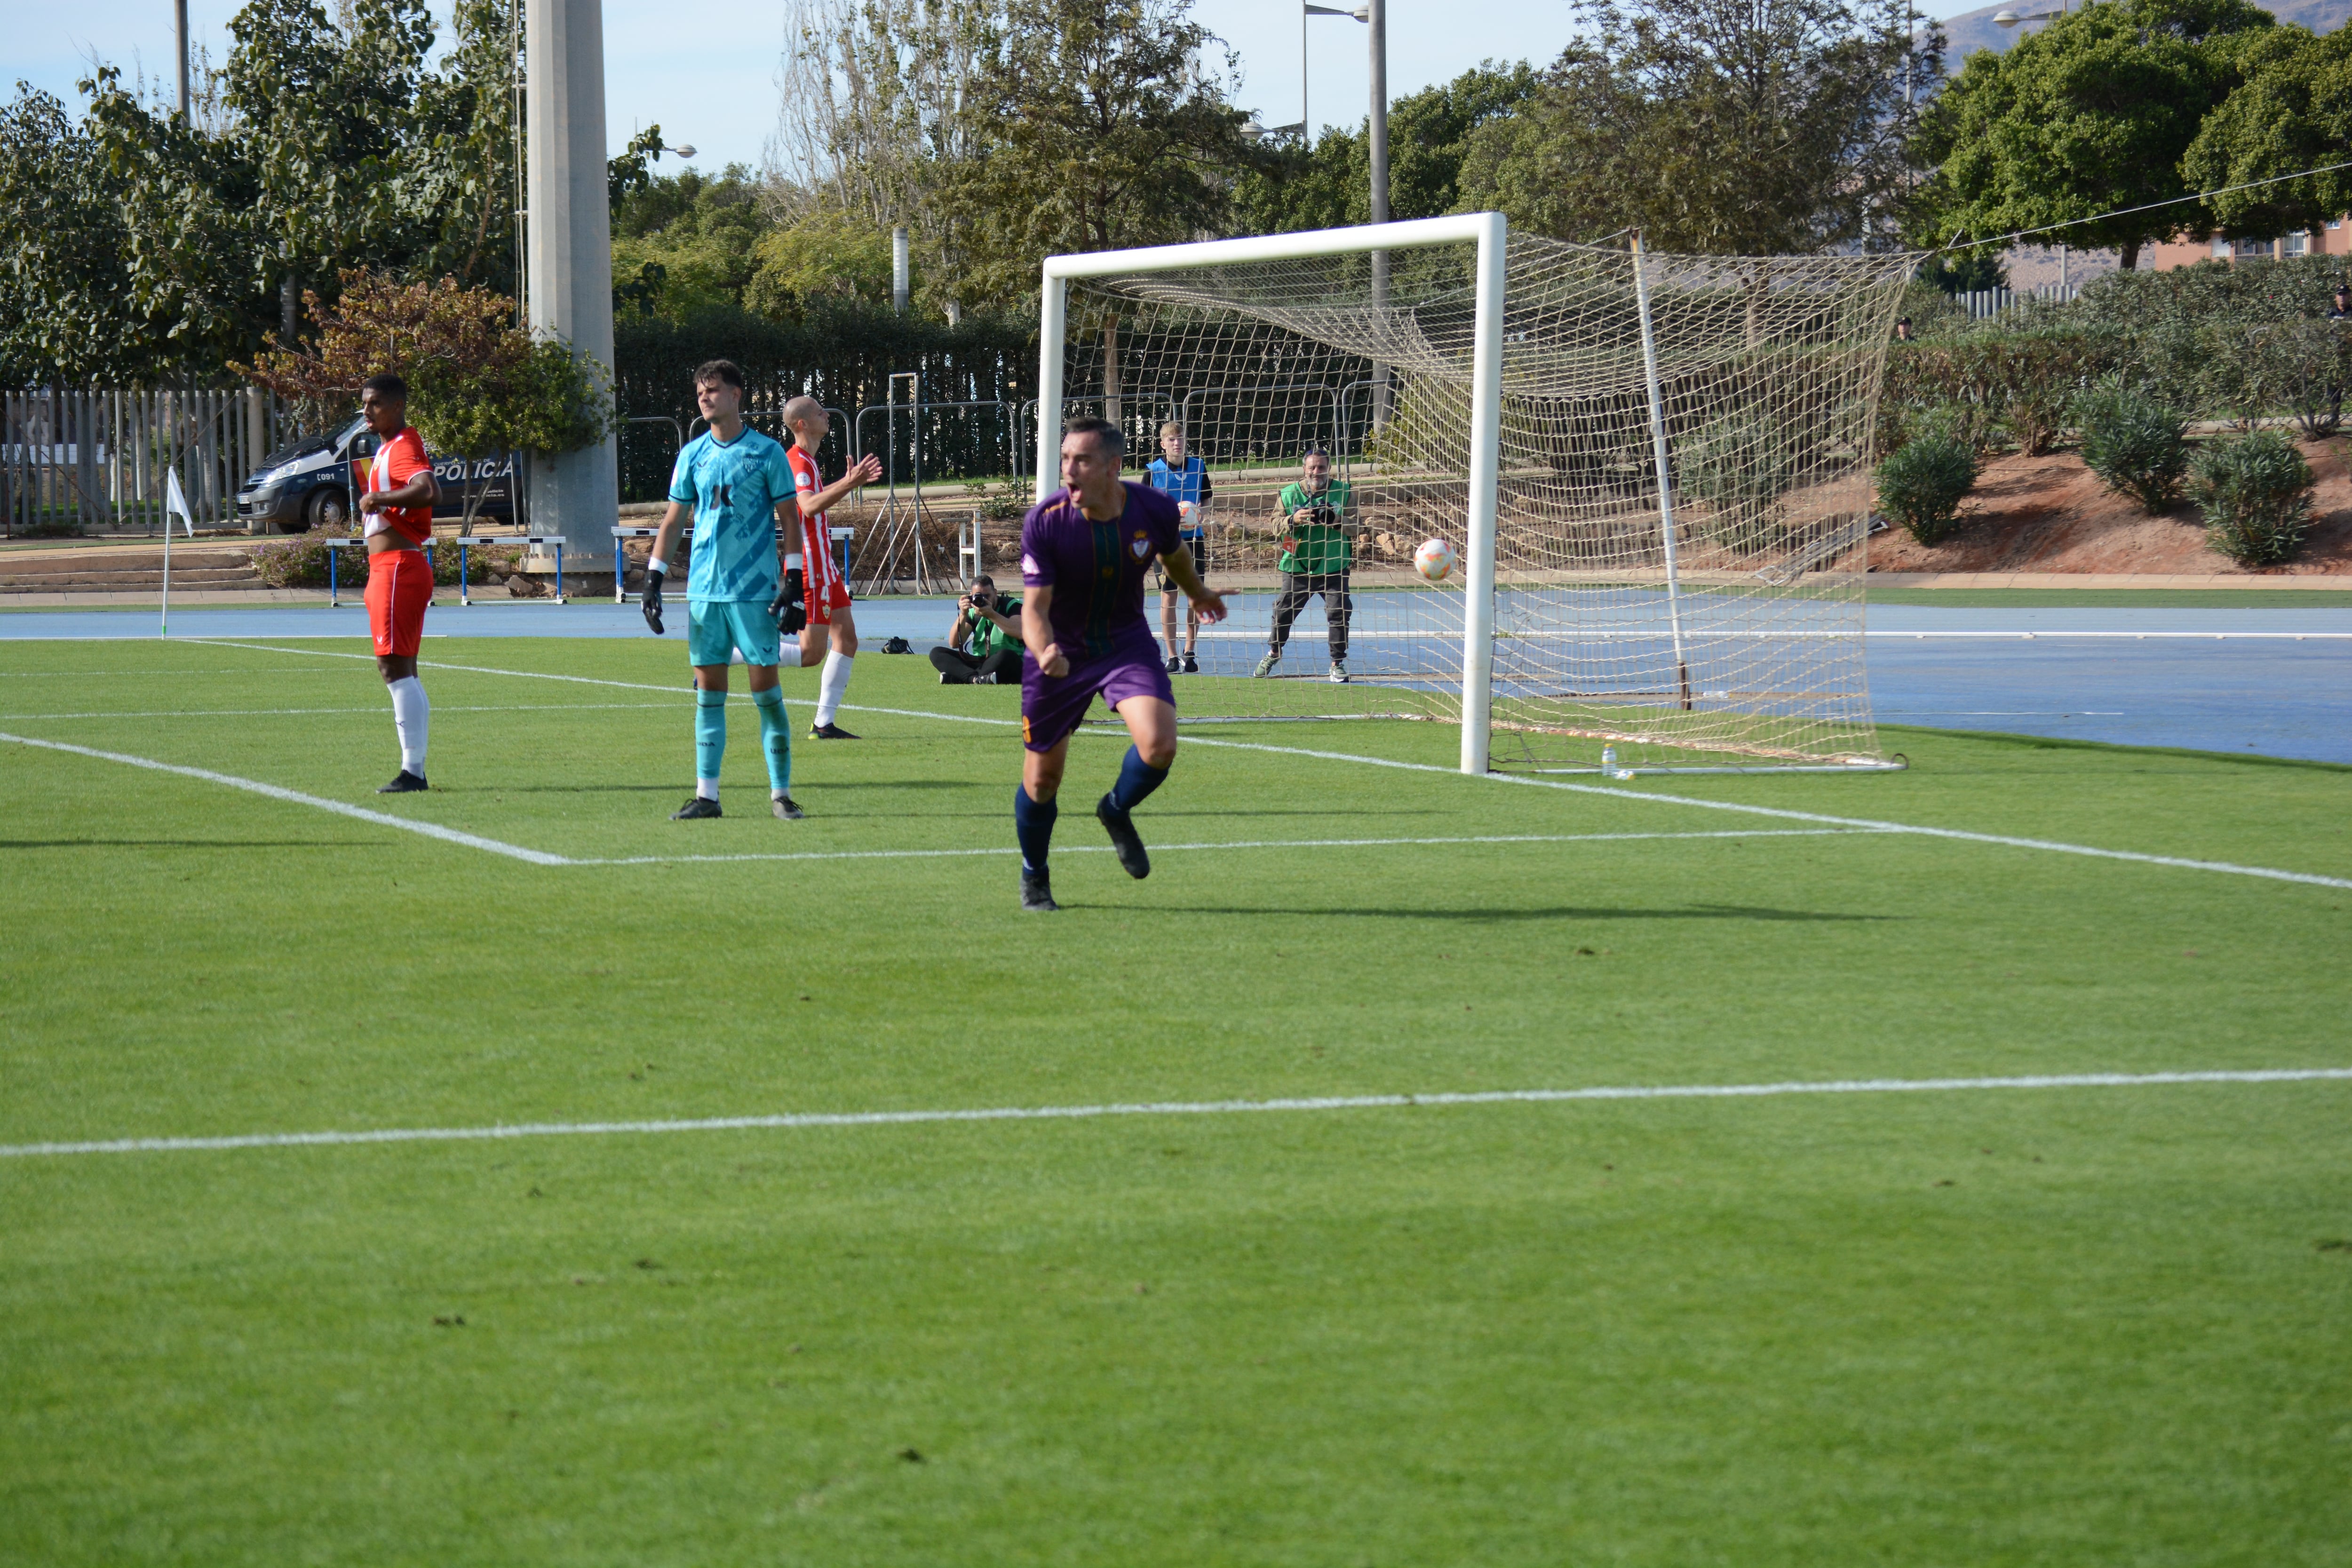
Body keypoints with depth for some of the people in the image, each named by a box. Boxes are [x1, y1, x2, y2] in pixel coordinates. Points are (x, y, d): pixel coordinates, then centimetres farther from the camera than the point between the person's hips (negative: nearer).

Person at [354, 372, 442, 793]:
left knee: (395, 667, -13)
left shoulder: (404, 447, -14)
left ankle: (411, 770, -14)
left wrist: (379, 499, -25)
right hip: (387, 567, 11)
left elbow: (429, 491, -32)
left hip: (397, 566, -11)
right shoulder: (387, 449, 18)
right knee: (401, 671, 12)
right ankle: (415, 770, 15)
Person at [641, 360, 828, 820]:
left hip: (756, 591, -4)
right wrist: (654, 579, 7)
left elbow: (790, 520, 0)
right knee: (708, 692, 4)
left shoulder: (767, 452, -1)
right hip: (704, 590, 4)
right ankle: (706, 795, 6)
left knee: (766, 689, -4)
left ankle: (781, 793, 2)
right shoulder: (693, 455, 9)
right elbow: (673, 520, 14)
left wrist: (794, 584, -8)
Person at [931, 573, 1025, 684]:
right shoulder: (972, 612, 9)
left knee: (1005, 656, -39)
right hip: (979, 662, 5)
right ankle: (976, 678, -39)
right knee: (937, 654, -11)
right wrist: (963, 615, -13)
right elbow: (954, 644, 1)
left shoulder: (1011, 606, -2)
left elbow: (1021, 633, -21)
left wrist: (992, 615, -24)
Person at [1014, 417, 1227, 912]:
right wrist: (1045, 652, -45)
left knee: (1159, 745, -23)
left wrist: (1198, 595, 29)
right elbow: (1035, 606, -23)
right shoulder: (1044, 521, -24)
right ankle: (1034, 876, 35)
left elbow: (1174, 554, 9)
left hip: (1127, 643, 1)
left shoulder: (1155, 510, -16)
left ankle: (1117, 811, 12)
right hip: (1061, 652, -1)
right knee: (1043, 777, 6)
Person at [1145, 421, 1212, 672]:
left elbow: (1207, 500, 15)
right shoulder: (1153, 471, -3)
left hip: (1194, 538, 3)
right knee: (1168, 596, -4)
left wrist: (1203, 514, -5)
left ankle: (1189, 653, 15)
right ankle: (1172, 656, 2)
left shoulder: (1198, 467, 5)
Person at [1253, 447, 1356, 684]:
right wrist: (1293, 520, -21)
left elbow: (1355, 526, -6)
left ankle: (1338, 663, 2)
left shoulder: (1343, 492, -2)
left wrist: (1335, 520, -25)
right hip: (1297, 567, 1)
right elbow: (1277, 526, -1)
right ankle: (1274, 654, 33)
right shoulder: (1289, 494, 1)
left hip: (1333, 567, -1)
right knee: (1284, 611, 7)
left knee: (1339, 611, -11)